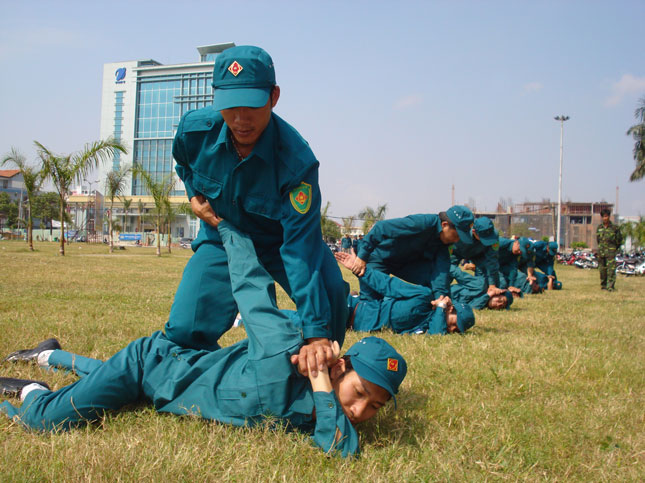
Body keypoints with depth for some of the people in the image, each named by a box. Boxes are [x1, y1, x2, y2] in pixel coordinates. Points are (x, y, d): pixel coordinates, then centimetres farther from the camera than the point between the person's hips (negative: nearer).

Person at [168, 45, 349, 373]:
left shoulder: (297, 161, -34)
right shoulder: (195, 128, -20)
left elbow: (300, 247, -38)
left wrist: (316, 334, -44)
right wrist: (194, 194, -9)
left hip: (280, 240, -2)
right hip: (222, 236, 3)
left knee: (330, 291, -29)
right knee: (184, 331, -14)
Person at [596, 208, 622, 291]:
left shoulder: (614, 228, -3)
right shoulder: (599, 227, 8)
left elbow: (619, 240, 7)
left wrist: (614, 248, 10)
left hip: (611, 252, -4)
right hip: (601, 252, 4)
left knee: (611, 269, -10)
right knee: (602, 269, 8)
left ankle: (610, 286, -12)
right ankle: (603, 285, 19)